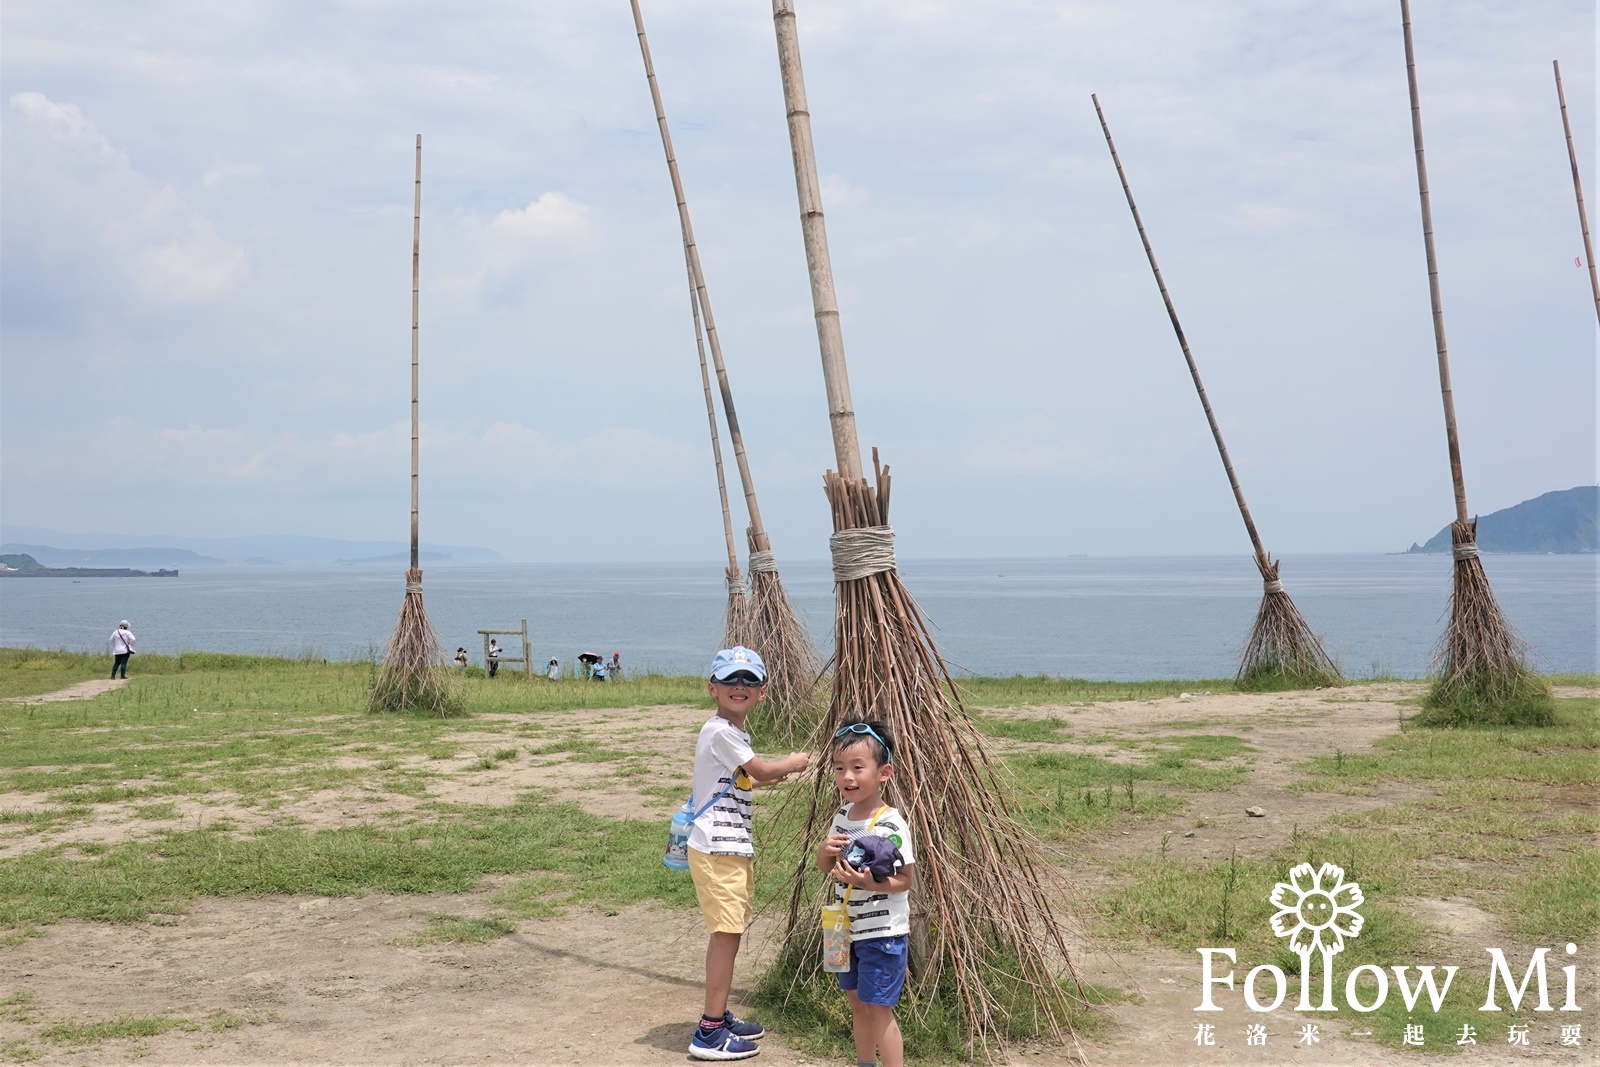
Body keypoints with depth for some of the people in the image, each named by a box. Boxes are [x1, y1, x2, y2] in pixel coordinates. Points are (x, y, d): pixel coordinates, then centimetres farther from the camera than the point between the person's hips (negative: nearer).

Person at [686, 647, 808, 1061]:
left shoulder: (732, 731, 16)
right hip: (716, 849, -10)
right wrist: (794, 763, 6)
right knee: (726, 931, -10)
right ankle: (709, 1033, -7)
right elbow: (762, 770, -11)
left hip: (732, 848, 10)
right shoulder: (719, 731, -16)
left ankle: (719, 1017, 25)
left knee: (729, 932, 15)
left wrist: (763, 779, 12)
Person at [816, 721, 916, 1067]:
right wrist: (826, 851, -11)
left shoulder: (891, 825, -20)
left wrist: (869, 882, -32)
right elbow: (824, 868, 12)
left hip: (882, 933, -8)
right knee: (857, 1003, 19)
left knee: (878, 1009, -4)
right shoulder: (842, 817, 3)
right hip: (848, 930, 8)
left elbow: (905, 879, -17)